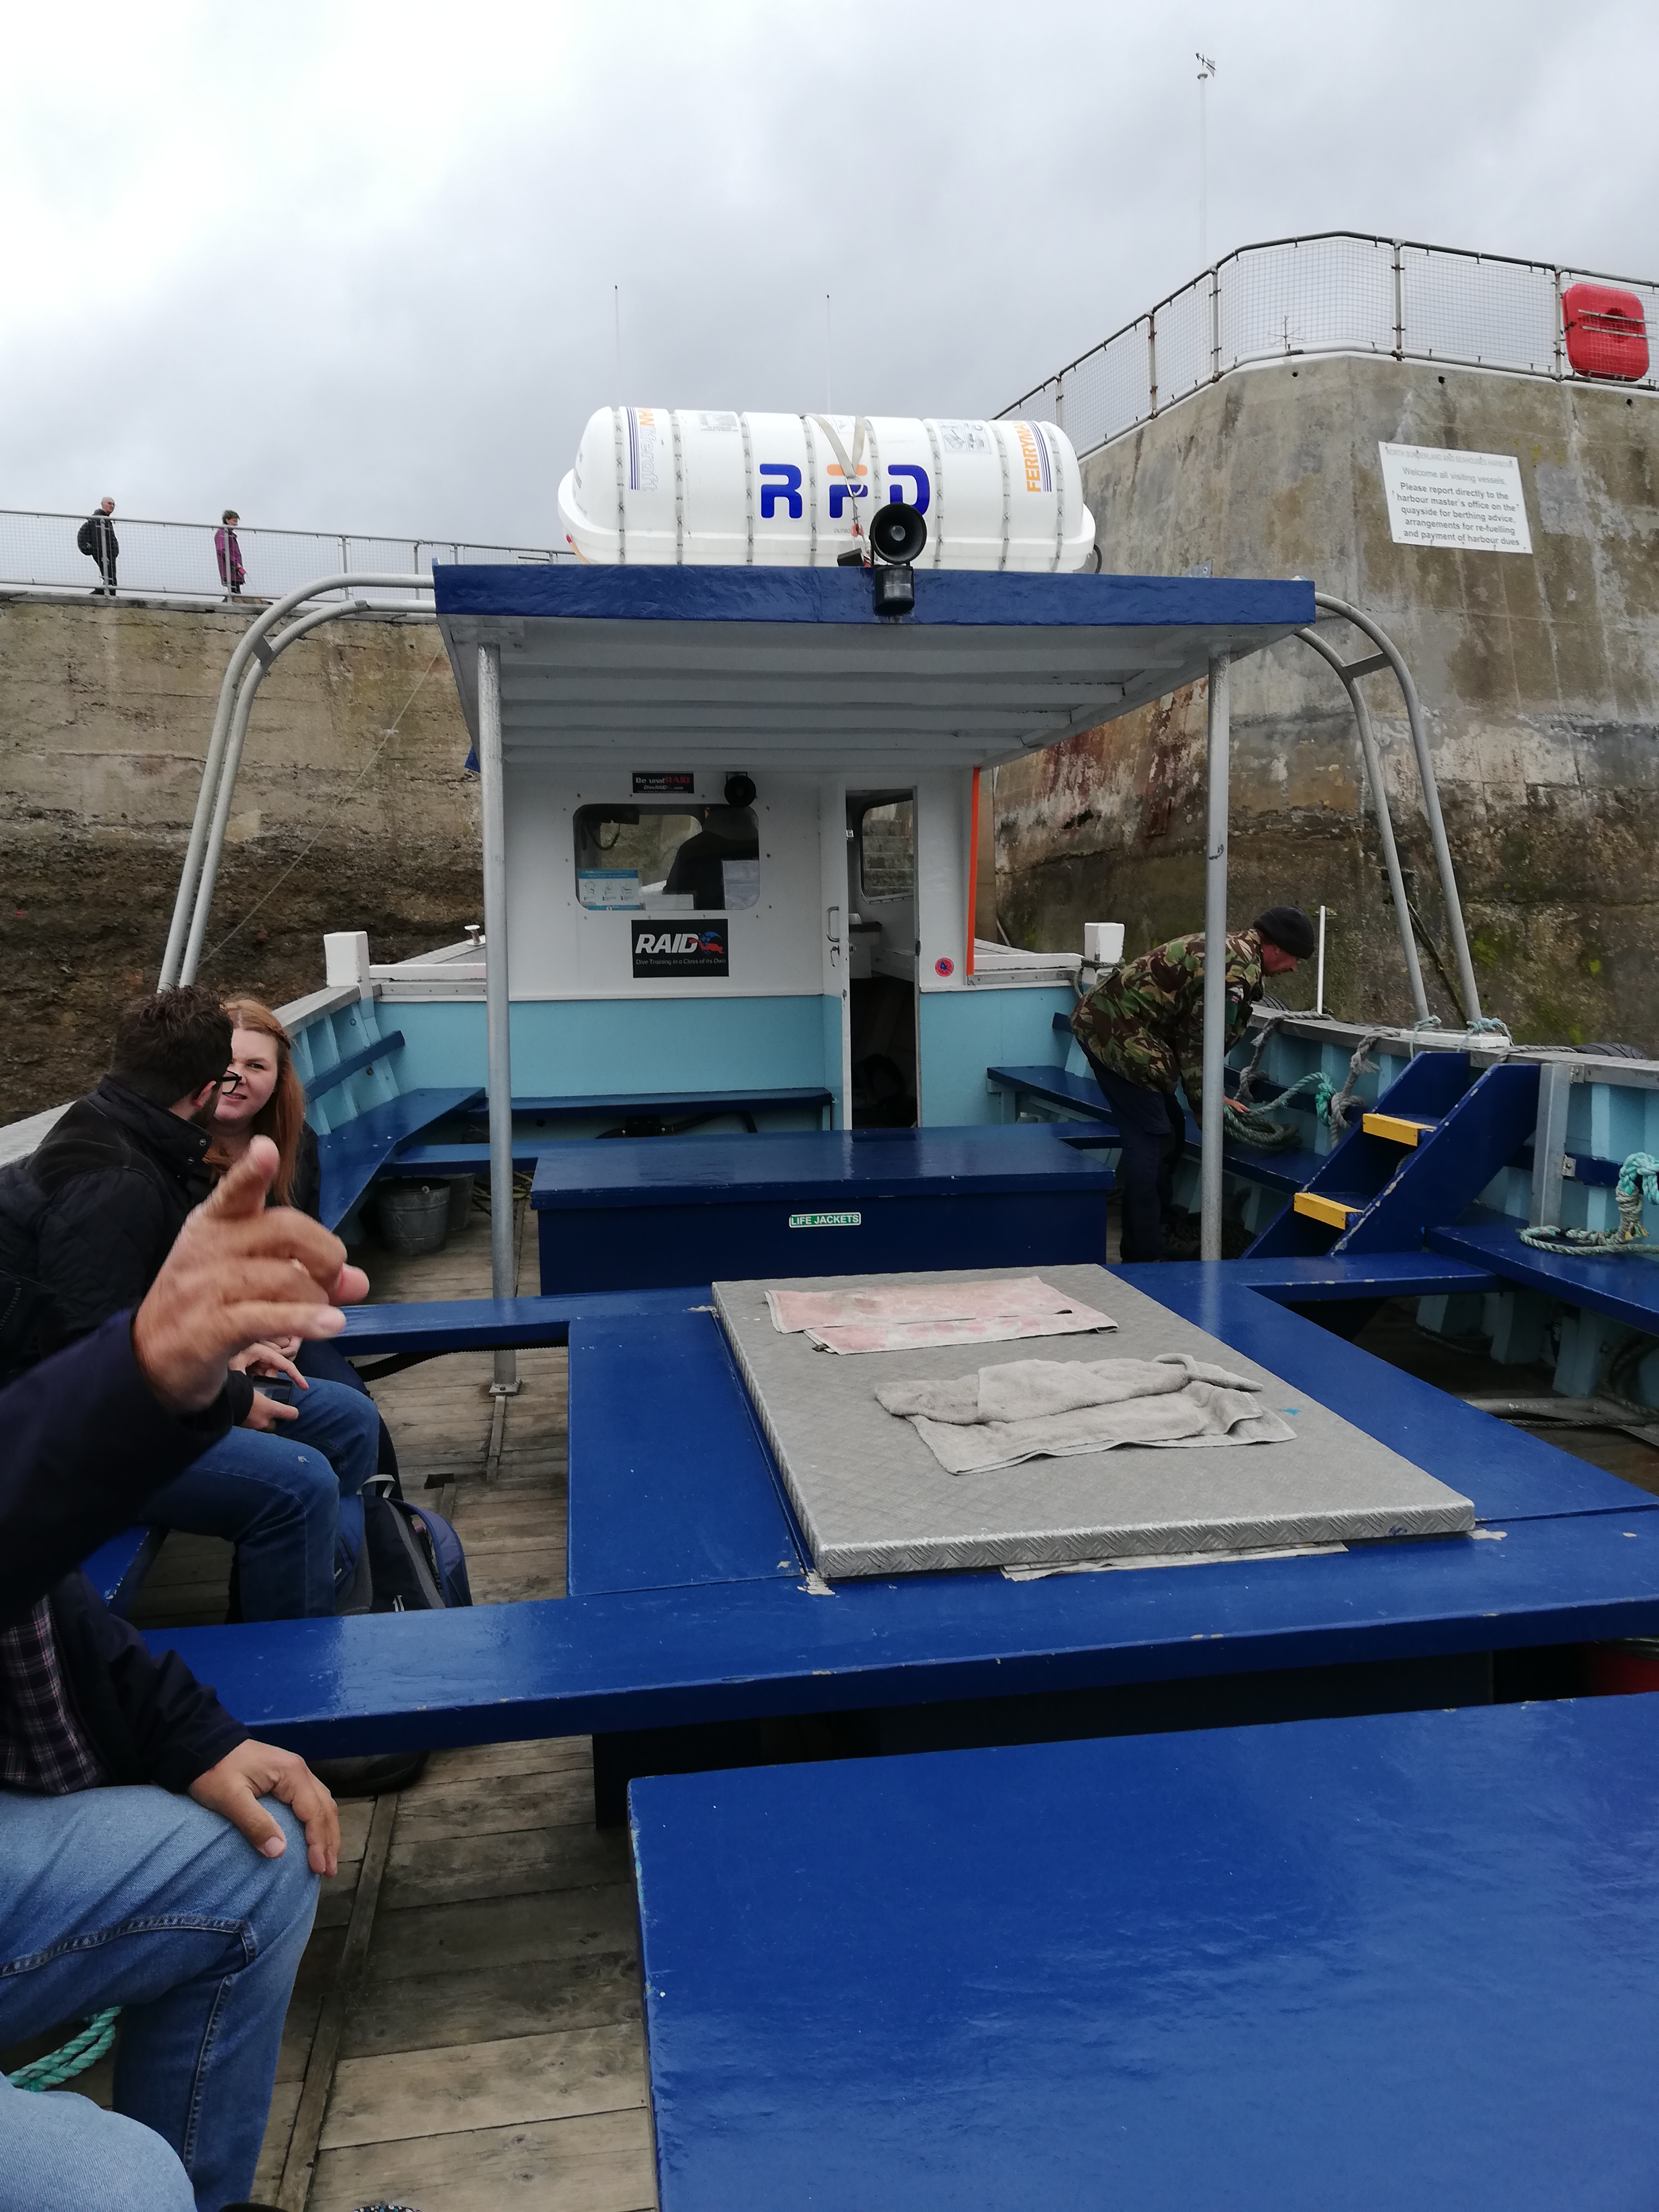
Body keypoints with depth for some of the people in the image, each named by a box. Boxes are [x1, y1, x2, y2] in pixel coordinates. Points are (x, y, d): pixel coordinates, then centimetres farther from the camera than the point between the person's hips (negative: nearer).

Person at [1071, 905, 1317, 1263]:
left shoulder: (1229, 948, 16)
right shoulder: (1240, 970, -16)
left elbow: (1191, 1035, 21)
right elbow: (1199, 1043, -14)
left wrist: (1210, 1096, 20)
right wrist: (1205, 1106, -3)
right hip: (1118, 1032, -10)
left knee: (1169, 1133, 15)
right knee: (1149, 1139, -8)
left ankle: (1153, 1234, 24)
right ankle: (1144, 1257, -4)